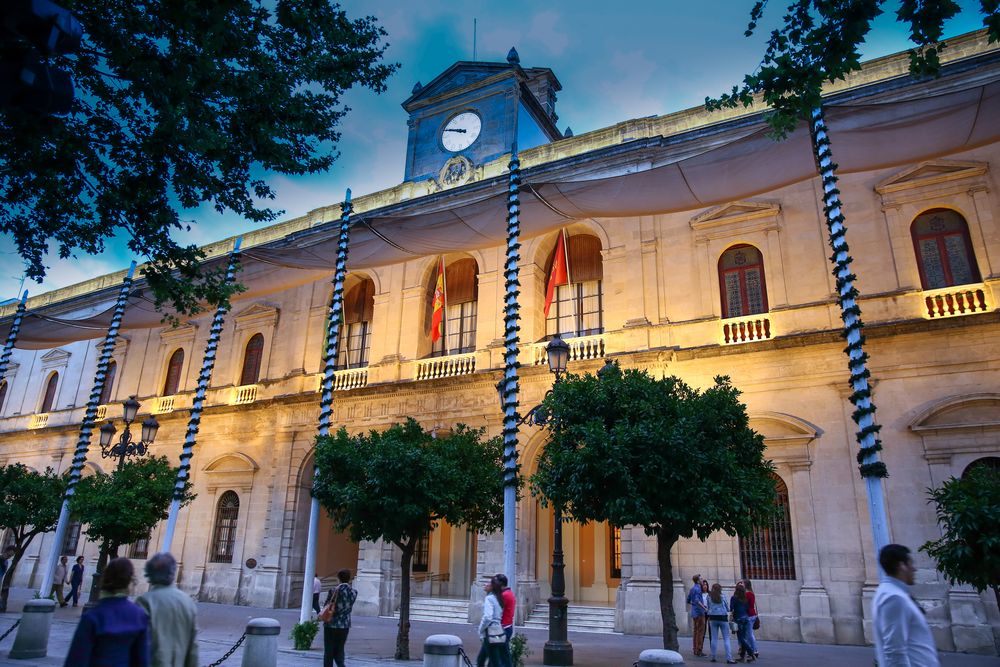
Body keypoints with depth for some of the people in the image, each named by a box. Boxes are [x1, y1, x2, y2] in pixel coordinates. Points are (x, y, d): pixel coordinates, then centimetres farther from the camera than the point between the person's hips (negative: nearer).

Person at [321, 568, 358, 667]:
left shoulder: (333, 591, -14)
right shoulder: (354, 592, -5)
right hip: (345, 625, 3)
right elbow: (349, 606, 6)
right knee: (339, 650, 15)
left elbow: (325, 606, -4)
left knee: (329, 651, 11)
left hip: (331, 625, -3)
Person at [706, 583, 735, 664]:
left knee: (713, 638, 7)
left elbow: (708, 608, 10)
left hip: (713, 618, 2)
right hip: (723, 618, -2)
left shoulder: (709, 597, 3)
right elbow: (728, 609, 7)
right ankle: (729, 658, -7)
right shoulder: (722, 596, -1)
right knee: (726, 639, 0)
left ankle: (713, 657, 9)